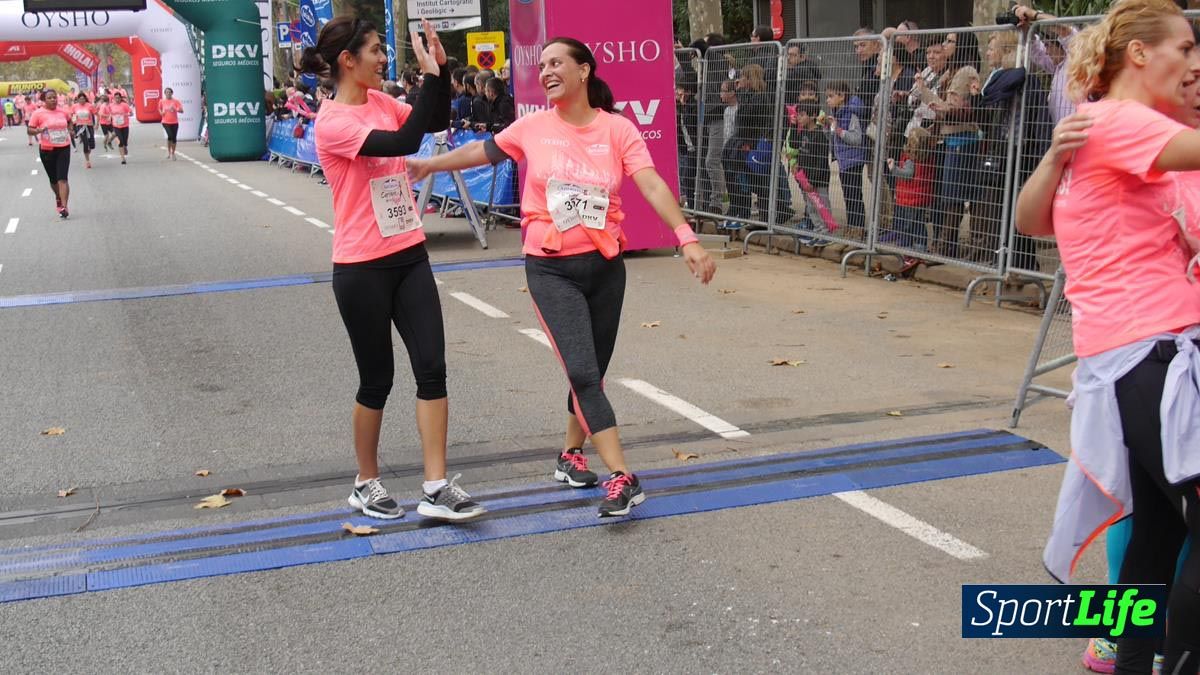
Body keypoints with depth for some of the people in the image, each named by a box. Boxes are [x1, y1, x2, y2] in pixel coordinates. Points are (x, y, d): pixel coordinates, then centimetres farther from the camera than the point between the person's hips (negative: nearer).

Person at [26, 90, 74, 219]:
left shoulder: (63, 112, 4)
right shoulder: (38, 113, -6)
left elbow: (69, 121, 27)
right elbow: (29, 130, -5)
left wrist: (70, 130, 9)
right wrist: (39, 130, -24)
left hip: (63, 148, 1)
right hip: (47, 150, -1)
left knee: (62, 178, -12)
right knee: (53, 179, 14)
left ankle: (64, 207, -17)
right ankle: (58, 198, 43)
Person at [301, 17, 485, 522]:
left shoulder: (381, 102, 6)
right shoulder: (332, 121, -16)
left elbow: (437, 122, 12)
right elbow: (404, 142, -27)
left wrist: (441, 69, -2)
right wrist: (430, 76, -24)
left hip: (410, 256, 7)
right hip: (362, 268, -7)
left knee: (432, 368, 0)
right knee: (377, 378, 5)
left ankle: (436, 489, 4)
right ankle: (366, 483, 25)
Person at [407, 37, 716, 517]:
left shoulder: (617, 130, -5)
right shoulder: (533, 127, -2)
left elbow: (652, 185, -15)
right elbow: (483, 151, 15)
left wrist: (687, 239, -27)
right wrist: (429, 165, 23)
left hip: (604, 264, 2)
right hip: (551, 268, -2)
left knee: (592, 372, 14)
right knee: (583, 373, -14)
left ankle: (571, 455, 36)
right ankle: (622, 478, -15)